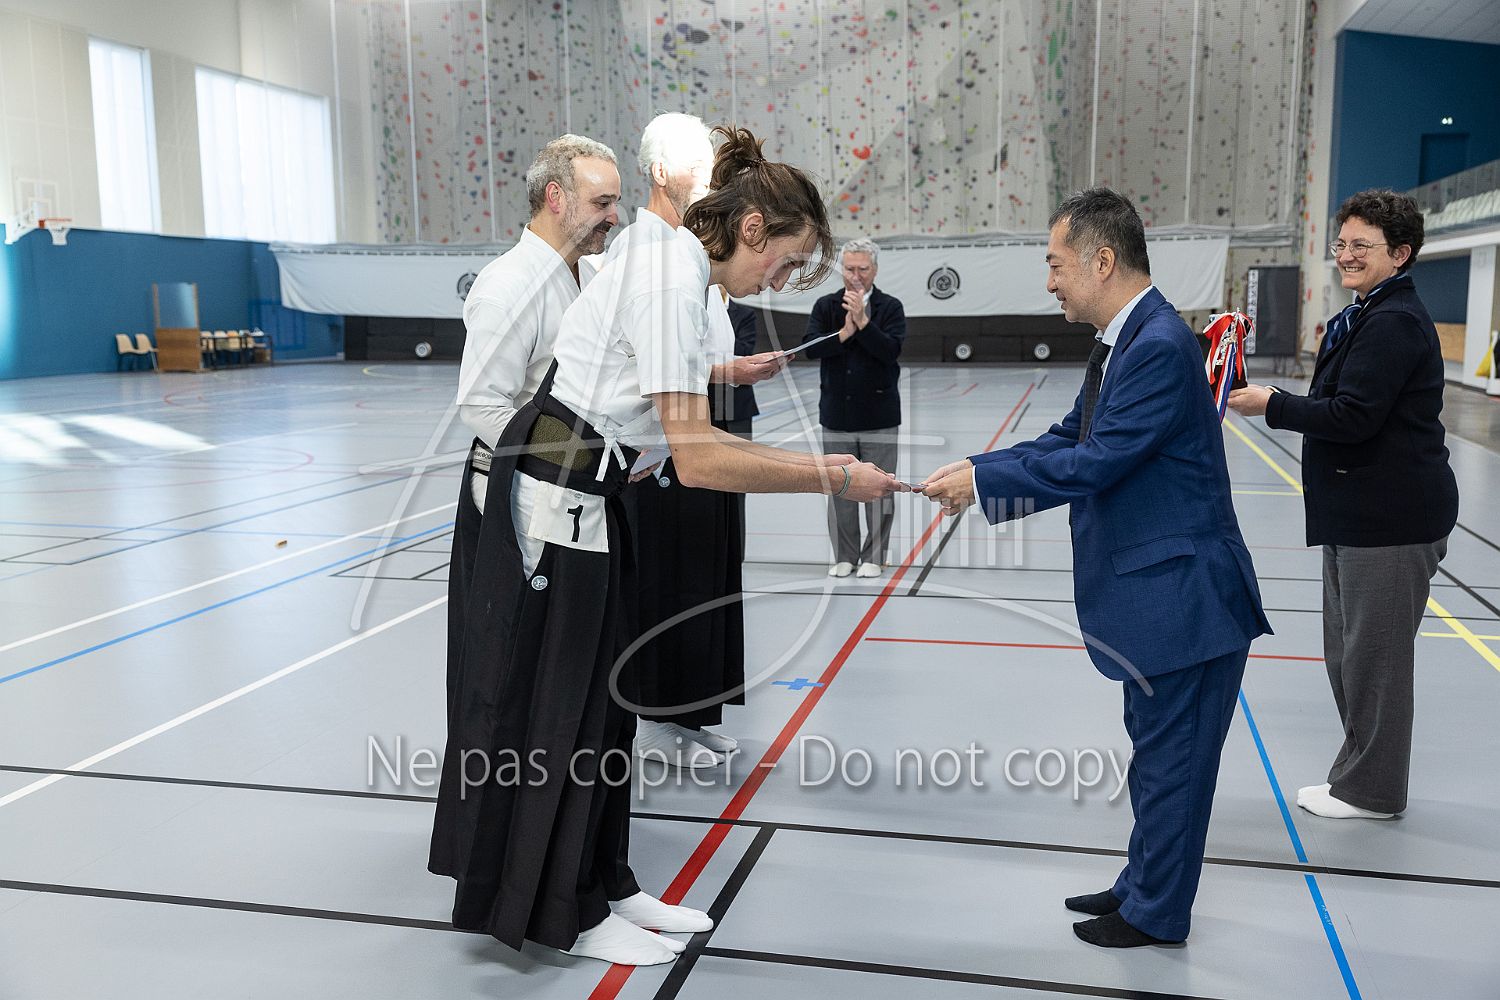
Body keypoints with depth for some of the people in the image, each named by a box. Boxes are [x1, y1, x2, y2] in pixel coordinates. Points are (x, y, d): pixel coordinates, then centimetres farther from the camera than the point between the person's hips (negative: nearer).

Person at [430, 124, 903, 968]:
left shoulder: (678, 272, 9)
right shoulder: (673, 277, -21)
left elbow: (693, 434, 13)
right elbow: (698, 458, -27)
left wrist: (806, 460, 8)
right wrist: (833, 480, -22)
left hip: (585, 498, 10)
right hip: (556, 496, -10)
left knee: (600, 699, 16)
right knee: (556, 708, 4)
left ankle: (601, 885, 30)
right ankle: (565, 912, 21)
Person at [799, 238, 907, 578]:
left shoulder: (890, 307, -1)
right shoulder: (826, 306, 5)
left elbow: (891, 350, -15)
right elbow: (811, 347, -8)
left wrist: (862, 321, -22)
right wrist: (845, 332, -19)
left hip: (879, 414, -2)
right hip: (836, 413, 2)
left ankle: (874, 556, 15)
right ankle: (844, 556, 19)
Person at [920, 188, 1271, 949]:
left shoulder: (1159, 346, -22)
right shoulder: (1123, 342, 10)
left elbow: (1093, 464, -24)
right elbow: (1068, 438, 12)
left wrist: (982, 479, -16)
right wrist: (976, 469, -1)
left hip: (1184, 595, -10)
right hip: (1153, 592, 10)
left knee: (1171, 758, 5)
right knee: (1156, 749, 21)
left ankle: (1154, 912, 21)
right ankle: (1143, 884, 37)